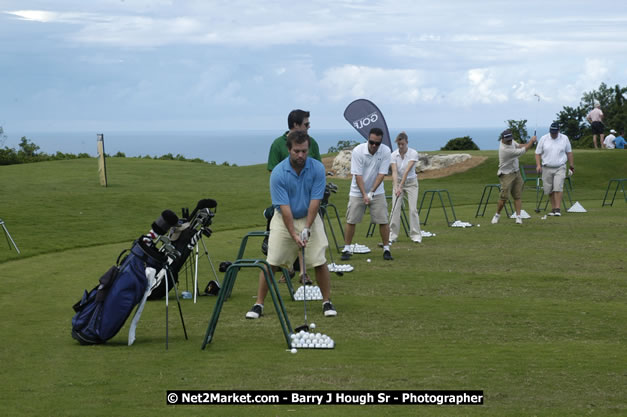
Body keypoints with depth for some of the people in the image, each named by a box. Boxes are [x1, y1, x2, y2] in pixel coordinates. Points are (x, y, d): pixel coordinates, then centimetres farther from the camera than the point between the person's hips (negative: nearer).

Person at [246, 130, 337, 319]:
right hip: (284, 219, -1)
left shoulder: (317, 169, -17)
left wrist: (307, 228, -21)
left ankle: (327, 302, 9)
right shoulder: (278, 173, -21)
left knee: (319, 262, -5)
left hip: (309, 218, 1)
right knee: (271, 262, -6)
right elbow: (284, 207, -21)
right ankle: (258, 304, 2)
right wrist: (294, 235, -25)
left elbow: (315, 201, -16)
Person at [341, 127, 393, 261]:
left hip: (377, 191, 1)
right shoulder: (358, 151, -20)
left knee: (383, 221, -5)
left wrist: (371, 192, -21)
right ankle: (347, 249, 7)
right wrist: (364, 195, -23)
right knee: (351, 221, -3)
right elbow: (358, 175, -18)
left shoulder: (386, 151, -15)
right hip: (358, 191, -1)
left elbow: (381, 174, -14)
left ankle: (386, 249, 6)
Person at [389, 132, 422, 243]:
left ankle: (416, 235, -1)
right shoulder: (394, 155, -11)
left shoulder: (413, 153, -19)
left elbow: (407, 171, -27)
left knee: (413, 209, -8)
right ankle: (392, 235, -1)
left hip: (411, 182, -2)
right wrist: (396, 187, -33)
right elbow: (394, 172, -19)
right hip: (398, 182, 2)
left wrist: (401, 186, -34)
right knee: (395, 208, -6)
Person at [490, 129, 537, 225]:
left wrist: (529, 143, -7)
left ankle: (518, 217, 0)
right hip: (507, 175, -8)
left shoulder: (510, 141, -4)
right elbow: (522, 151, -22)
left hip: (516, 173, 8)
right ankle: (497, 215, 10)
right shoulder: (505, 149, -28)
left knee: (517, 196, 1)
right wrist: (532, 141, -11)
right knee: (504, 197, -9)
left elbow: (519, 146, 13)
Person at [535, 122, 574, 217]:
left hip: (560, 168, -1)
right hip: (547, 168, 1)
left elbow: (569, 152, 14)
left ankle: (557, 209, -15)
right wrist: (538, 165, -7)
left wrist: (571, 165, 15)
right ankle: (553, 209, 14)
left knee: (558, 188, -15)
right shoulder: (544, 139, 2)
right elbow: (538, 153, 5)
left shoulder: (564, 139, 3)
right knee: (549, 190, 3)